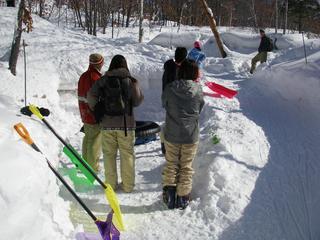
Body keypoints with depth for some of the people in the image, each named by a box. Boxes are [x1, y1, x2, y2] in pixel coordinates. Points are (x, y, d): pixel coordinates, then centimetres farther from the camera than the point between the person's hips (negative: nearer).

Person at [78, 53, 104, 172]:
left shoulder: (83, 76, 10)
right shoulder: (96, 78, -19)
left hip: (85, 114, 9)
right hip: (96, 115, -9)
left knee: (87, 139, 19)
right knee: (95, 141, -1)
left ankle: (85, 163, 28)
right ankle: (93, 166, 5)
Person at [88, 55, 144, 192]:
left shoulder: (103, 80, -1)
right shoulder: (131, 80, -4)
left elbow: (91, 95, -11)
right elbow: (138, 101, -4)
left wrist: (96, 109, 4)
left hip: (107, 124, 1)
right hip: (126, 124, -1)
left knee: (109, 154, 12)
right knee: (127, 154, 9)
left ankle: (111, 183, 18)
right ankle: (127, 185, 15)